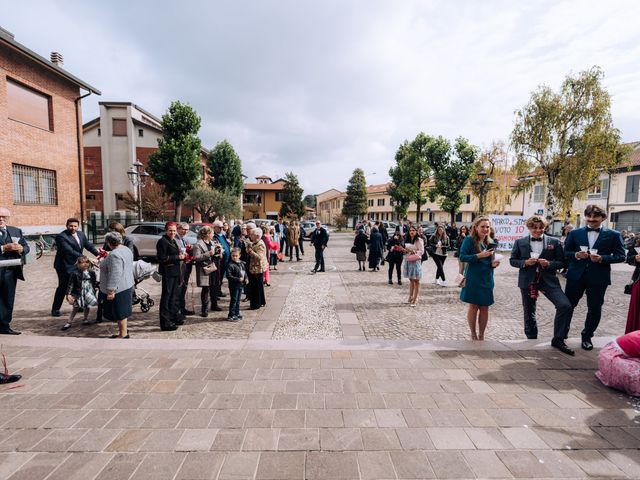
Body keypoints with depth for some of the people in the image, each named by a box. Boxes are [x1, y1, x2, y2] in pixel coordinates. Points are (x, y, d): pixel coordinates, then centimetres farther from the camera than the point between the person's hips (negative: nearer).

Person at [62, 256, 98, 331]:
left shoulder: (91, 273, -2)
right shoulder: (75, 273, -13)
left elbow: (94, 283, 11)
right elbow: (71, 284, -13)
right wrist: (68, 294, -17)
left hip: (89, 293, 3)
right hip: (78, 294, -3)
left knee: (87, 307, 14)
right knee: (75, 307, 3)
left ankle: (86, 319, 34)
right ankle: (69, 322, 15)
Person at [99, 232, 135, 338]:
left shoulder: (114, 255, -23)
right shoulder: (126, 249, 7)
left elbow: (115, 275, -27)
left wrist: (111, 290, -25)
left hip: (118, 289, -9)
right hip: (127, 285, 9)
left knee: (119, 311, 2)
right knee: (121, 310, 20)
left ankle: (123, 334, 12)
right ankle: (124, 328, 31)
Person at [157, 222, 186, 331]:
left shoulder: (173, 241, 16)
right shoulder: (162, 241, -13)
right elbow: (162, 258, -21)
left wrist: (182, 255, 7)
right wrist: (178, 257, -19)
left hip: (175, 272, 10)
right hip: (167, 273, -10)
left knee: (175, 295, 19)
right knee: (166, 297, -5)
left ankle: (174, 317, 33)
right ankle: (165, 323, 2)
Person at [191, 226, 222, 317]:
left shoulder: (212, 243, 13)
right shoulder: (198, 244, -10)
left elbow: (218, 256, 20)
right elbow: (196, 258, -20)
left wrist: (219, 250, 0)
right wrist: (209, 253, -23)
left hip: (213, 268, 7)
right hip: (205, 270, -7)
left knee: (213, 287, 16)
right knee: (205, 289, -2)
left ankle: (214, 305, 31)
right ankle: (204, 309, 9)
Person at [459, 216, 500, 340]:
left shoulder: (490, 242, 9)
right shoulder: (469, 240, -8)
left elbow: (490, 261, 17)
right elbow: (462, 257, -13)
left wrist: (493, 264, -5)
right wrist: (479, 255, -21)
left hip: (487, 279, 5)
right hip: (473, 279, -5)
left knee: (485, 307, 8)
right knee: (473, 306, 4)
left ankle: (481, 335, 22)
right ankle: (473, 335, 20)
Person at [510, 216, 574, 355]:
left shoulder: (554, 242, 2)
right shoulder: (520, 242, 1)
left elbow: (561, 262, 3)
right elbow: (512, 260, 4)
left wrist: (549, 264, -17)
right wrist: (525, 262, -15)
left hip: (548, 280, 0)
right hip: (528, 281, 0)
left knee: (565, 306, -17)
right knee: (529, 312, 10)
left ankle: (558, 339, 0)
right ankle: (531, 339, 30)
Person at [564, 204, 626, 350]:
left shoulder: (613, 235, 3)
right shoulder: (575, 233, 5)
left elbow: (620, 256, -1)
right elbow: (566, 252, 7)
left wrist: (602, 258, -17)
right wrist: (576, 255, -14)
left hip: (598, 277, -1)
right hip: (576, 276, 1)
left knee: (594, 309, 7)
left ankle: (587, 337, 26)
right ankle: (562, 333, 27)